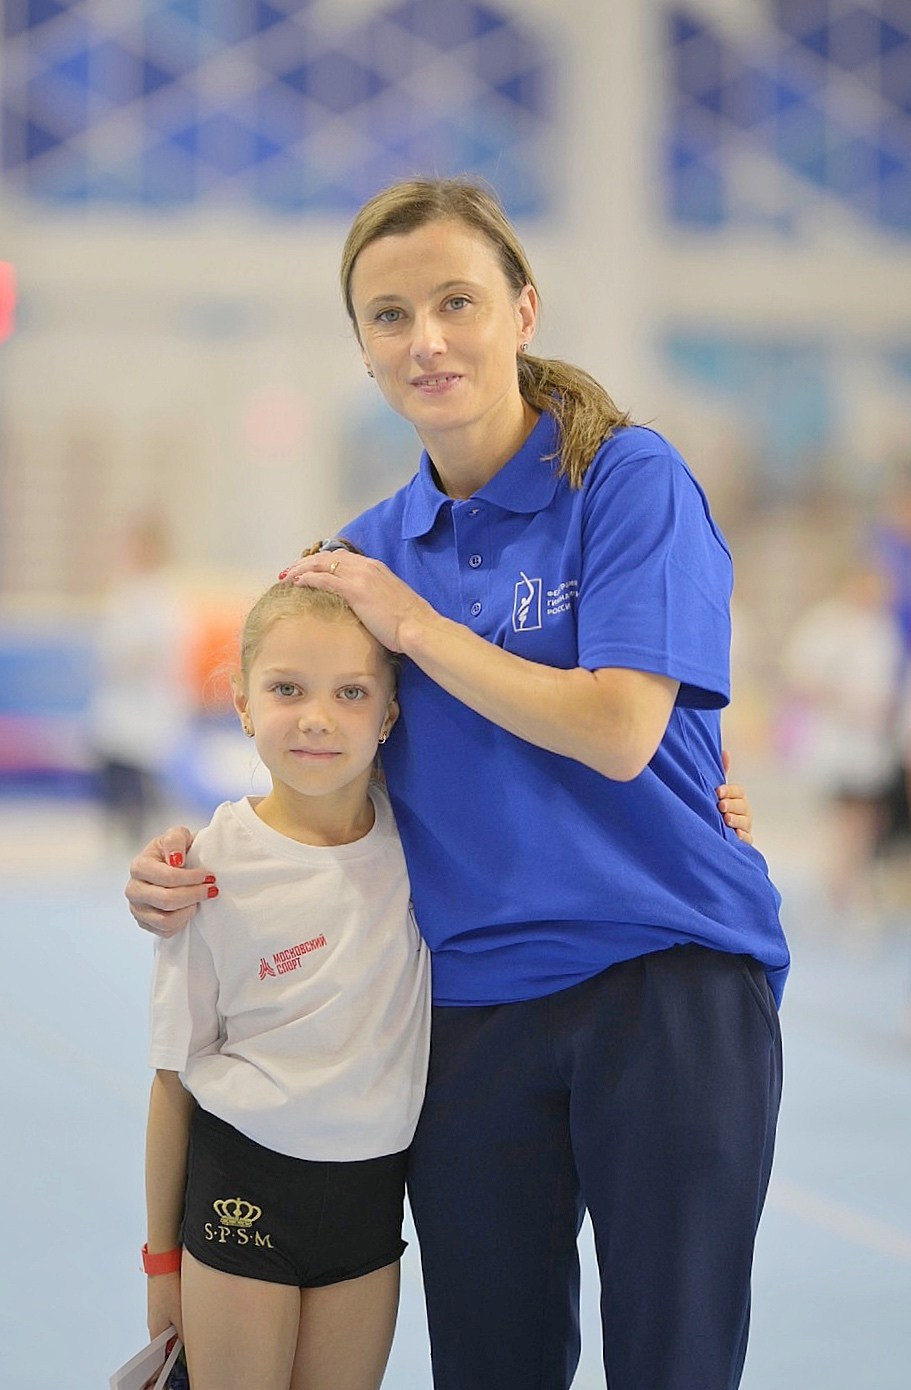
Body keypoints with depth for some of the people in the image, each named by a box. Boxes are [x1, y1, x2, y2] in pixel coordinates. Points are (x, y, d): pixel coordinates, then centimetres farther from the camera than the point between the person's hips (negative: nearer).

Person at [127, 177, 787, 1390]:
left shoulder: (630, 479, -6)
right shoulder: (374, 550, 10)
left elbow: (617, 730, -17)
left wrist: (410, 622, -9)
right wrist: (196, 867, -3)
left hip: (666, 982, -5)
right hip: (471, 1011, 5)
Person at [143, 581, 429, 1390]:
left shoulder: (411, 835, -5)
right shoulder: (215, 868, -12)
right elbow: (175, 1075, -4)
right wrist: (163, 1255, 2)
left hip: (371, 1189, 3)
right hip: (242, 1179, -3)